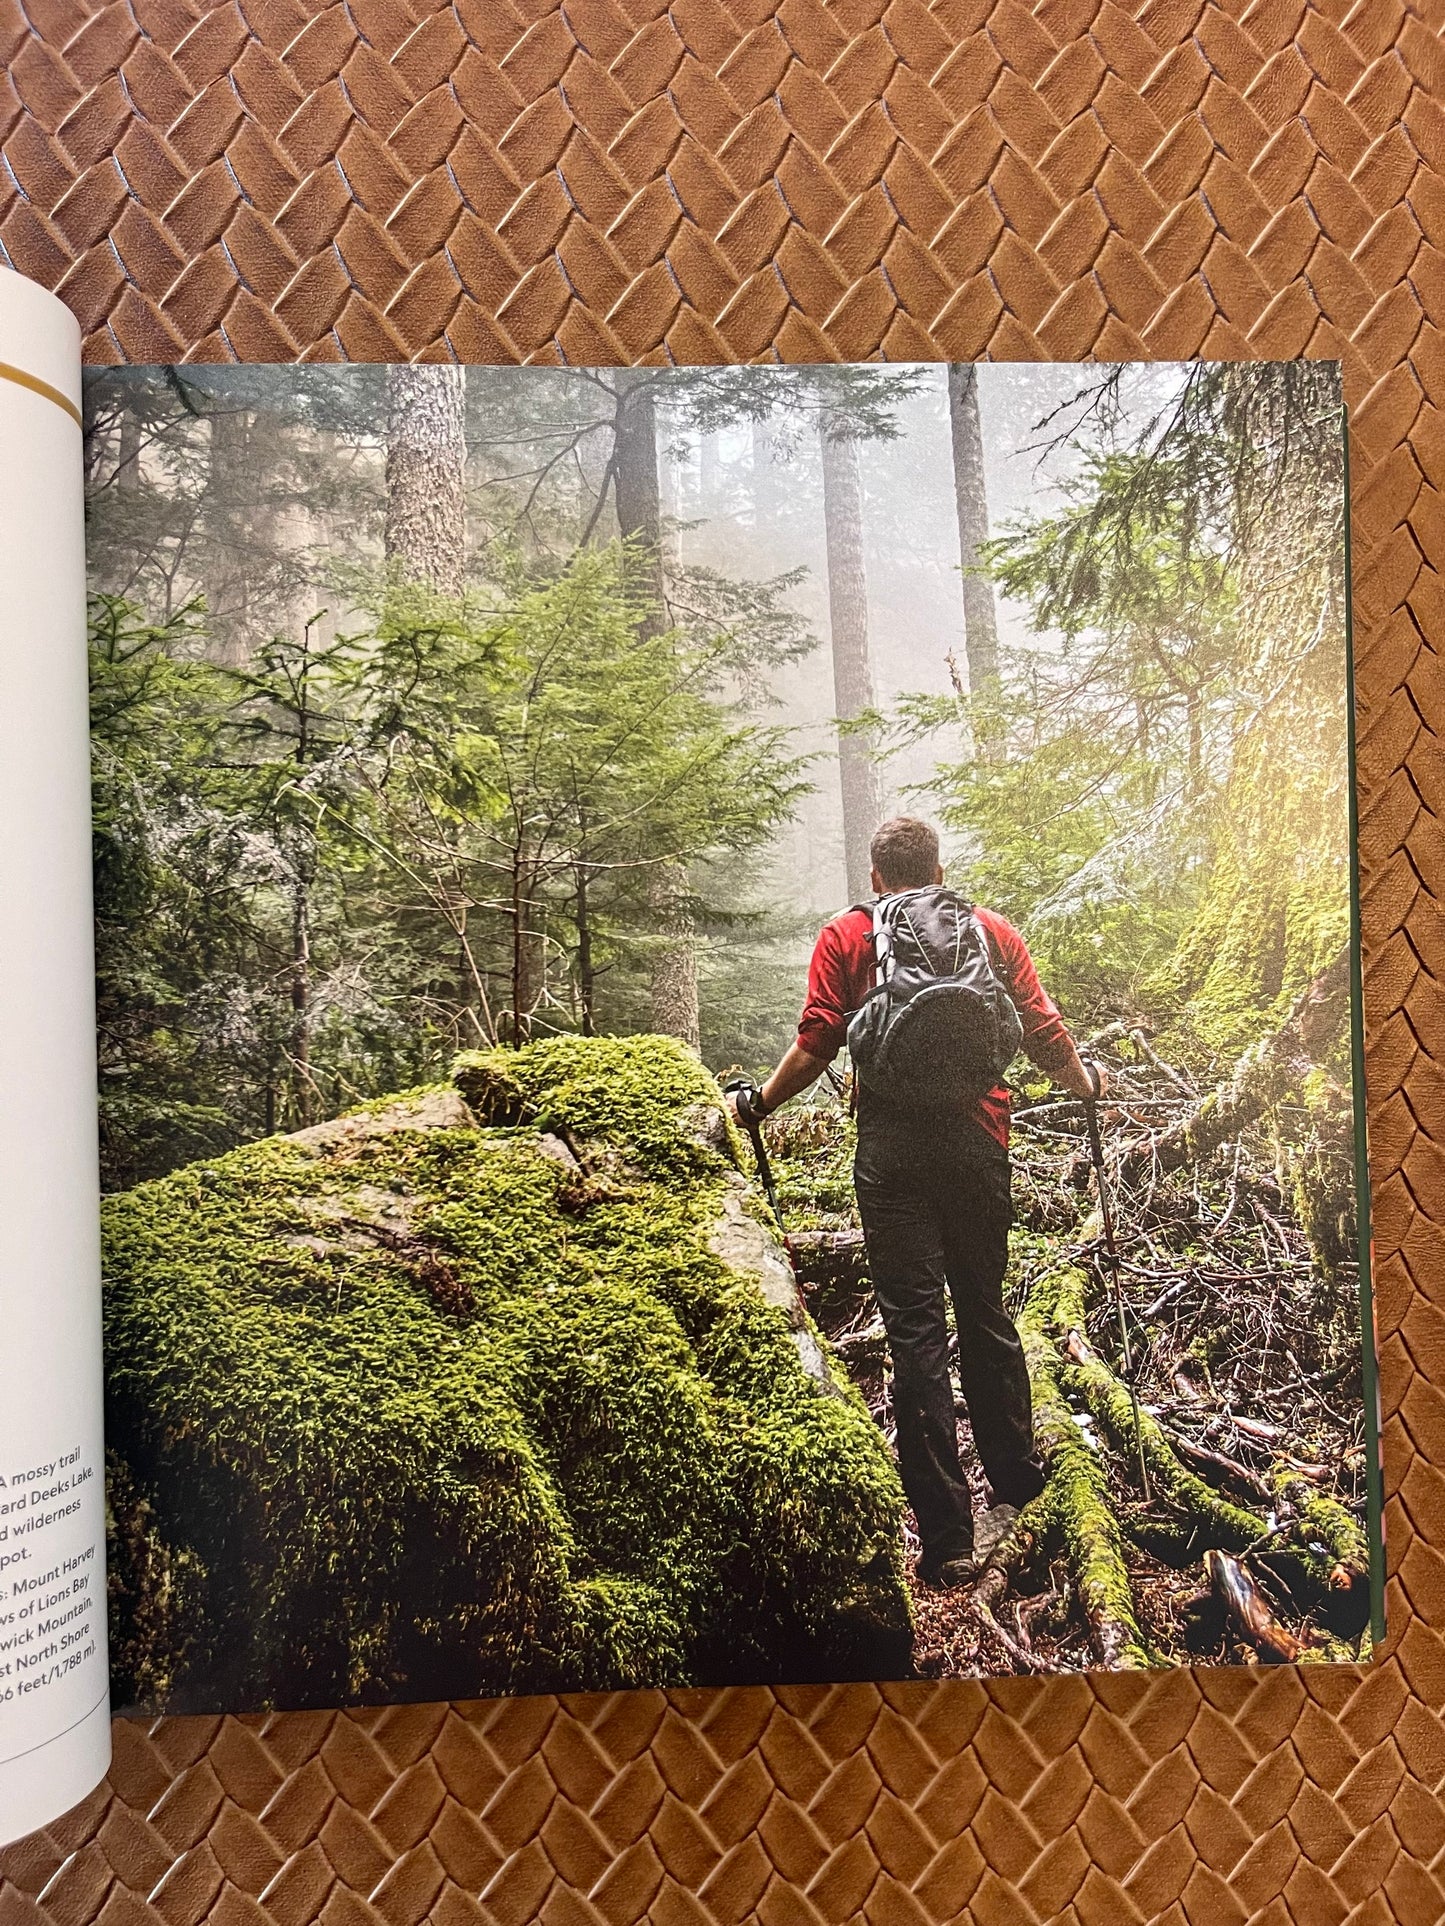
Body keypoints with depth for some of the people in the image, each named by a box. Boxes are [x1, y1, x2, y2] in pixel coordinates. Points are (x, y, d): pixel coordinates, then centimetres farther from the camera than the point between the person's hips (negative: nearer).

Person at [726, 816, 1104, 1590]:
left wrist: (756, 1104, 10)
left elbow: (816, 1047, -4)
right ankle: (1017, 1490, 31)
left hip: (892, 1148, -2)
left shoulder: (845, 936, 6)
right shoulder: (992, 930, 11)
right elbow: (1044, 1033, 8)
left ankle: (947, 1538, 6)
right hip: (978, 1143, 3)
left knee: (916, 1329, 1)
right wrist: (1086, 1085, 27)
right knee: (985, 1312, 18)